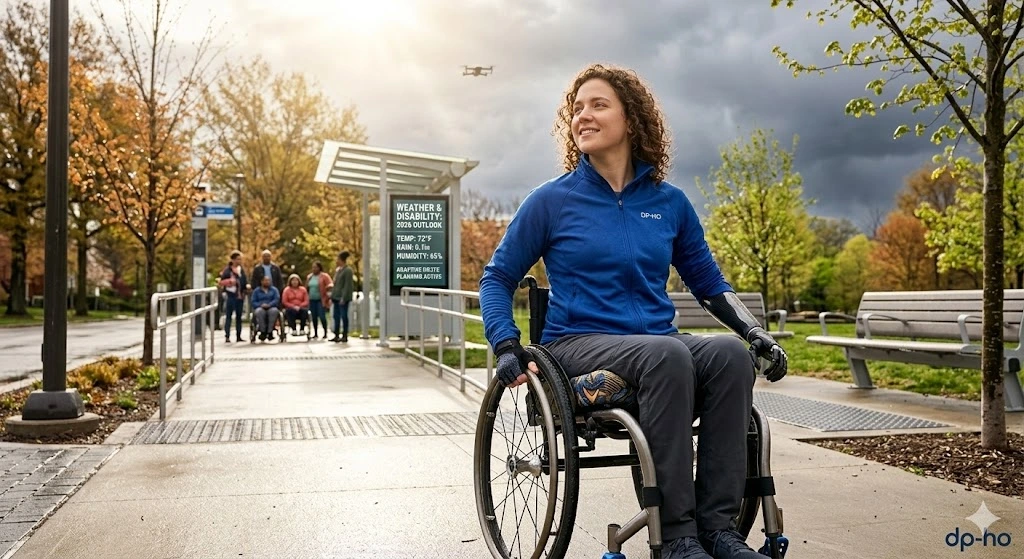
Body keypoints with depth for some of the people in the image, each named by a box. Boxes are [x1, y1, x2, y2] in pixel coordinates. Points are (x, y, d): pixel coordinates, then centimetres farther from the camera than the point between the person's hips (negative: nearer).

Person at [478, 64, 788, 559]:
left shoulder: (670, 202, 11)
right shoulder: (553, 199, 2)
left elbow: (710, 285, 19)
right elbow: (497, 278, 7)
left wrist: (757, 333, 4)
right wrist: (506, 346, -8)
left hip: (658, 344, 4)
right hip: (580, 345, -3)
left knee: (730, 353, -28)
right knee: (667, 355, -35)